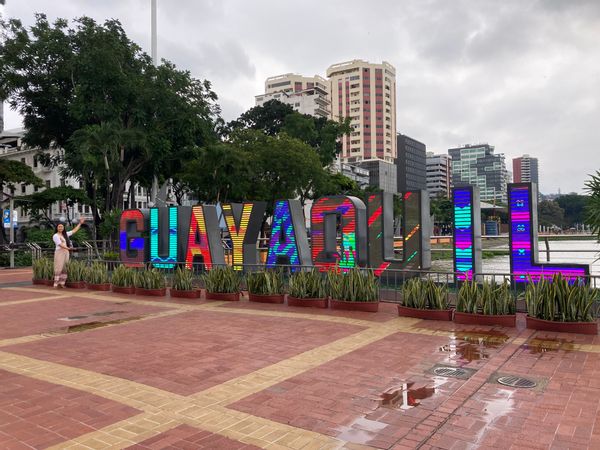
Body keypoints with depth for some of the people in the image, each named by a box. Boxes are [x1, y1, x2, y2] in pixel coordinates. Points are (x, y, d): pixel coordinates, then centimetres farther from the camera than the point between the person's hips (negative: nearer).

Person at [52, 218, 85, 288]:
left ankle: (62, 283, 7)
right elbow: (60, 244, -15)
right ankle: (56, 284, -7)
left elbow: (74, 230, 23)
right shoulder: (55, 236, -3)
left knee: (65, 268, 3)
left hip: (66, 252, 6)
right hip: (59, 252, -6)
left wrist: (80, 223, 23)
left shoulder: (66, 234, 16)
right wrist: (68, 248, -28)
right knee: (58, 268, -9)